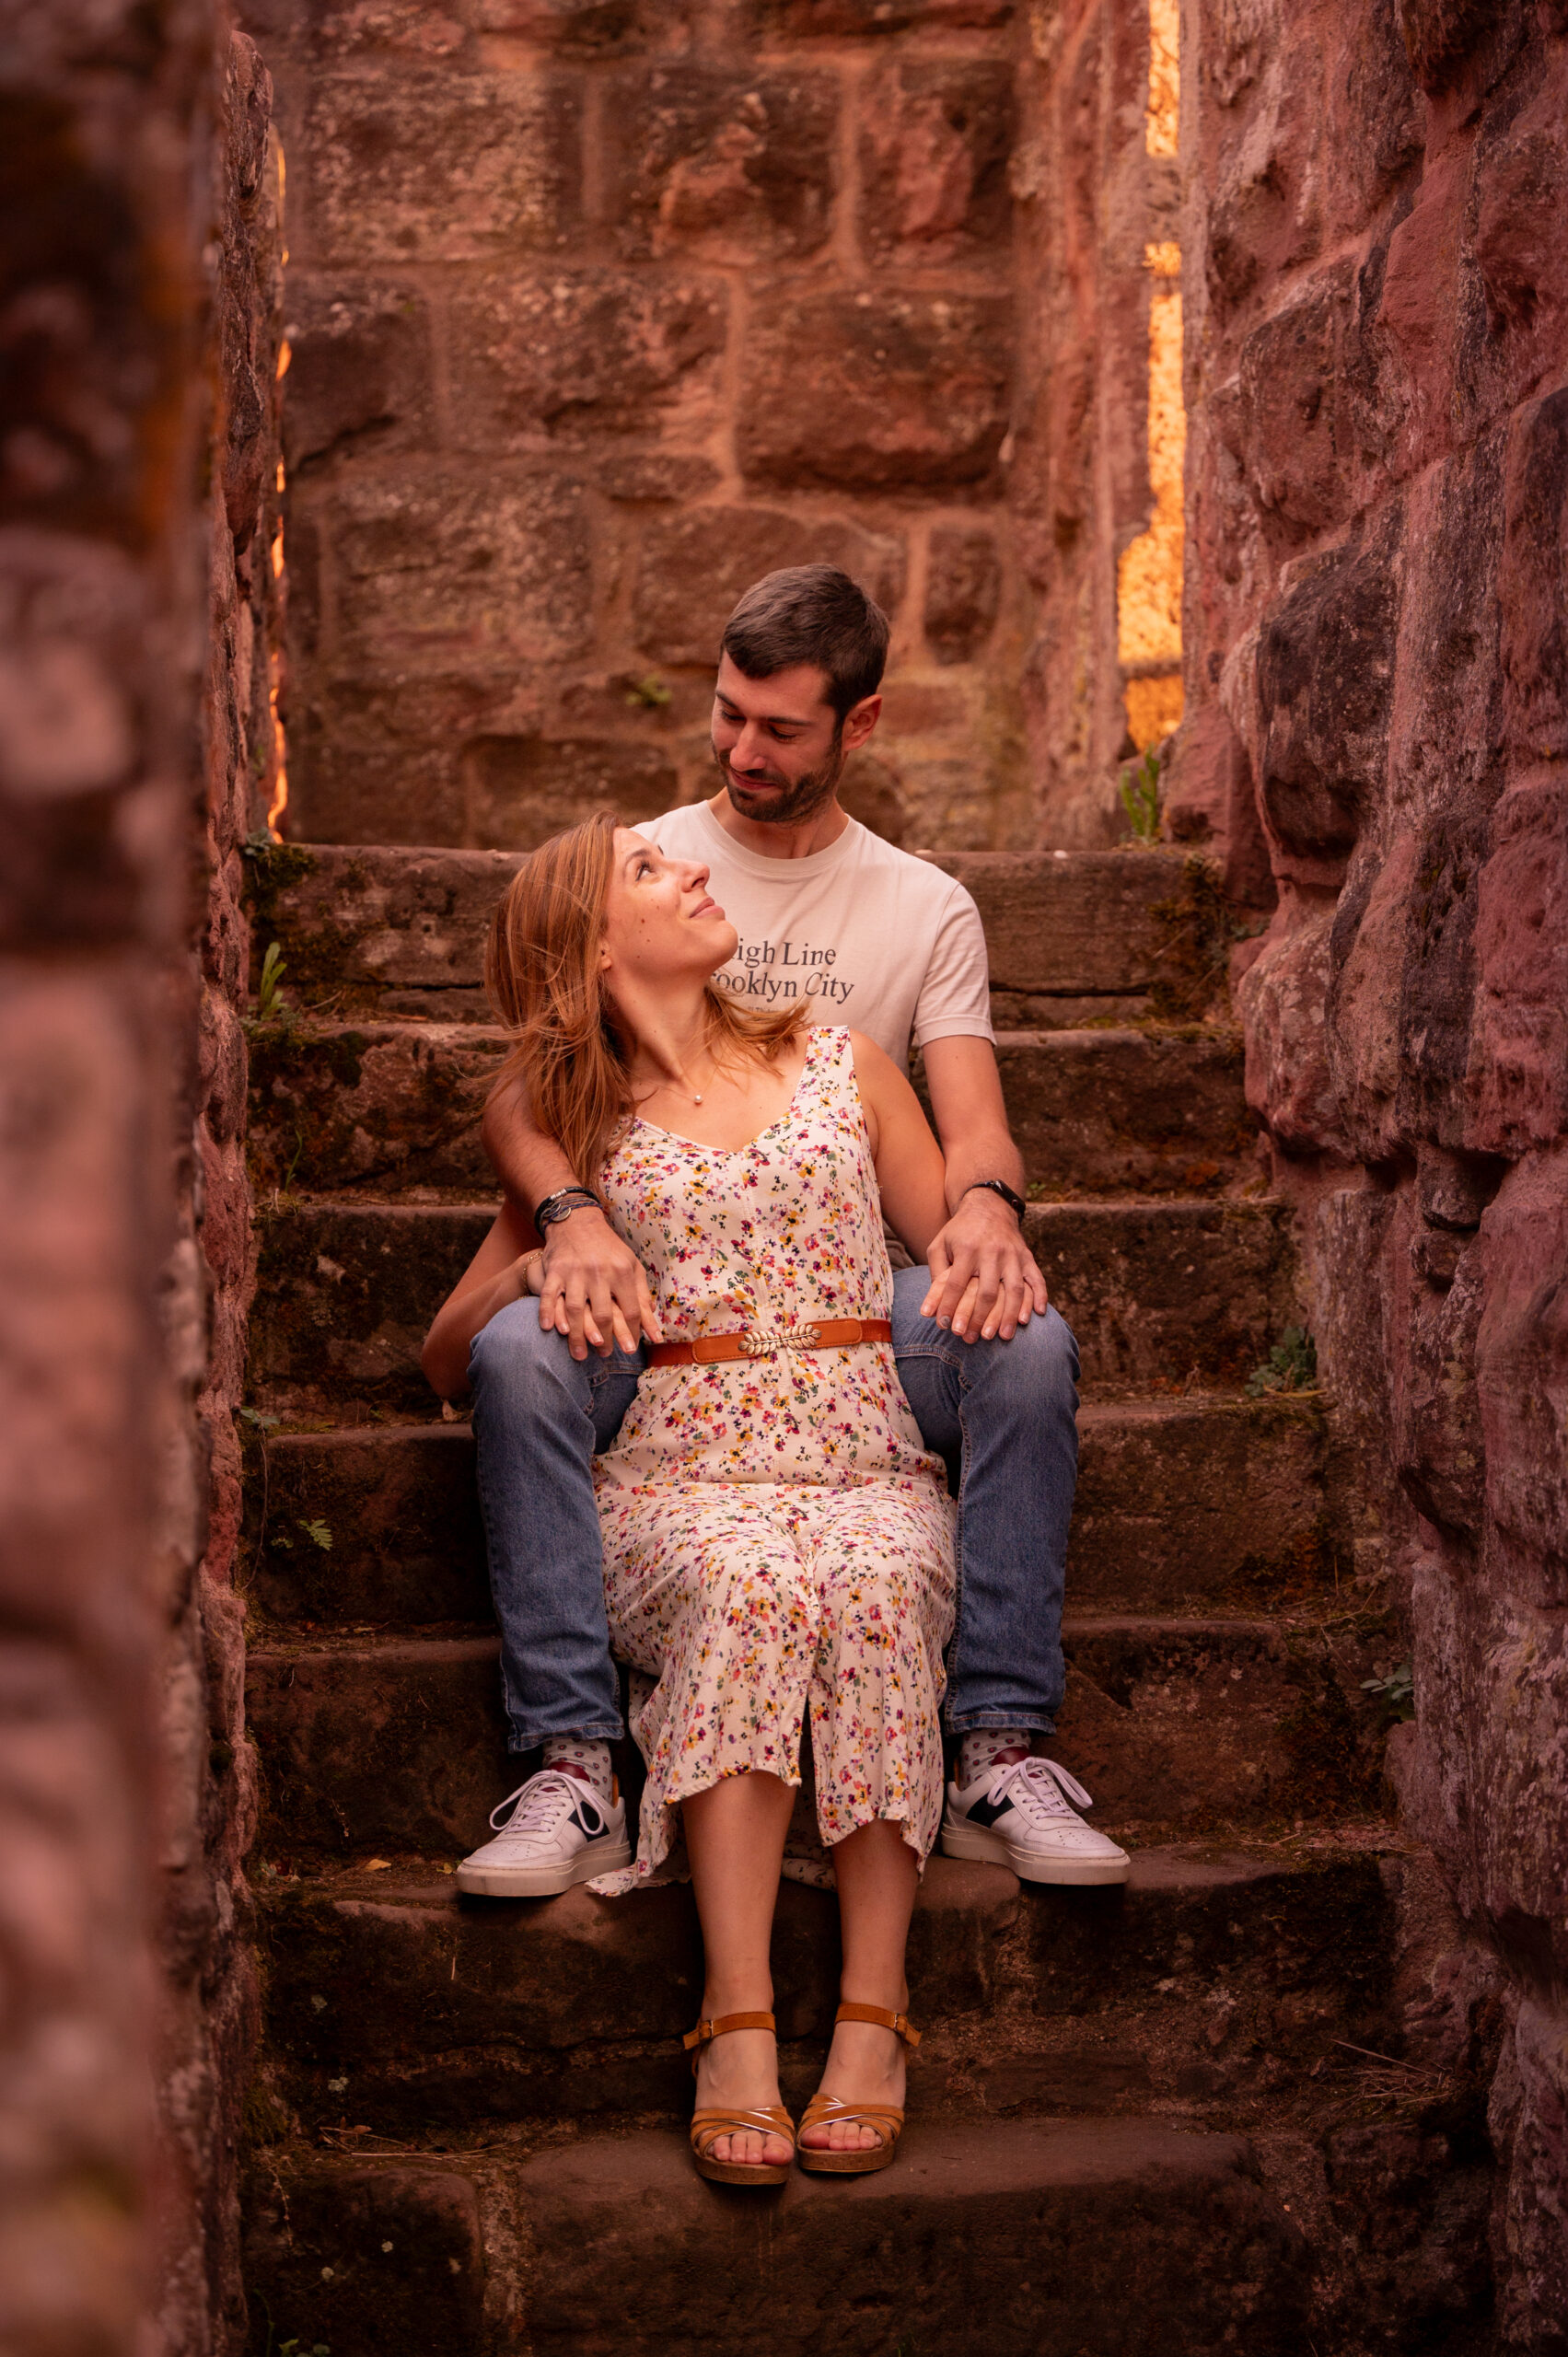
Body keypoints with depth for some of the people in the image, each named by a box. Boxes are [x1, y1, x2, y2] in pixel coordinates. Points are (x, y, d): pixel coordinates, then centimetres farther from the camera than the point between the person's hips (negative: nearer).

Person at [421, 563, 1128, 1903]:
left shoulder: (928, 910, 13)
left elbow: (971, 1115, 1)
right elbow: (518, 1091, 0)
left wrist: (984, 1202, -26)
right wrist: (573, 1215, -23)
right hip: (650, 1291, 0)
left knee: (1028, 1343, -30)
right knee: (518, 1354, -34)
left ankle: (1002, 1754, -25)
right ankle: (573, 1768, -32)